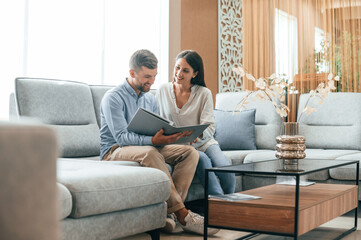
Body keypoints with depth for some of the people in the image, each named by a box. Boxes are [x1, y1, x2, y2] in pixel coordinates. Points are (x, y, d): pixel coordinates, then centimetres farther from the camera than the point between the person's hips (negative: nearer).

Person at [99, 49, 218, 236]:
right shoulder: (113, 98, -10)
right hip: (114, 151, -7)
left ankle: (169, 210, -27)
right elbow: (121, 137, -20)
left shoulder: (150, 99, 14)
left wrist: (169, 135, -11)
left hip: (149, 149, 7)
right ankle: (182, 215, -36)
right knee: (150, 153, -40)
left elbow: (157, 132, 13)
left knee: (190, 152, -15)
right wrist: (153, 140, -35)